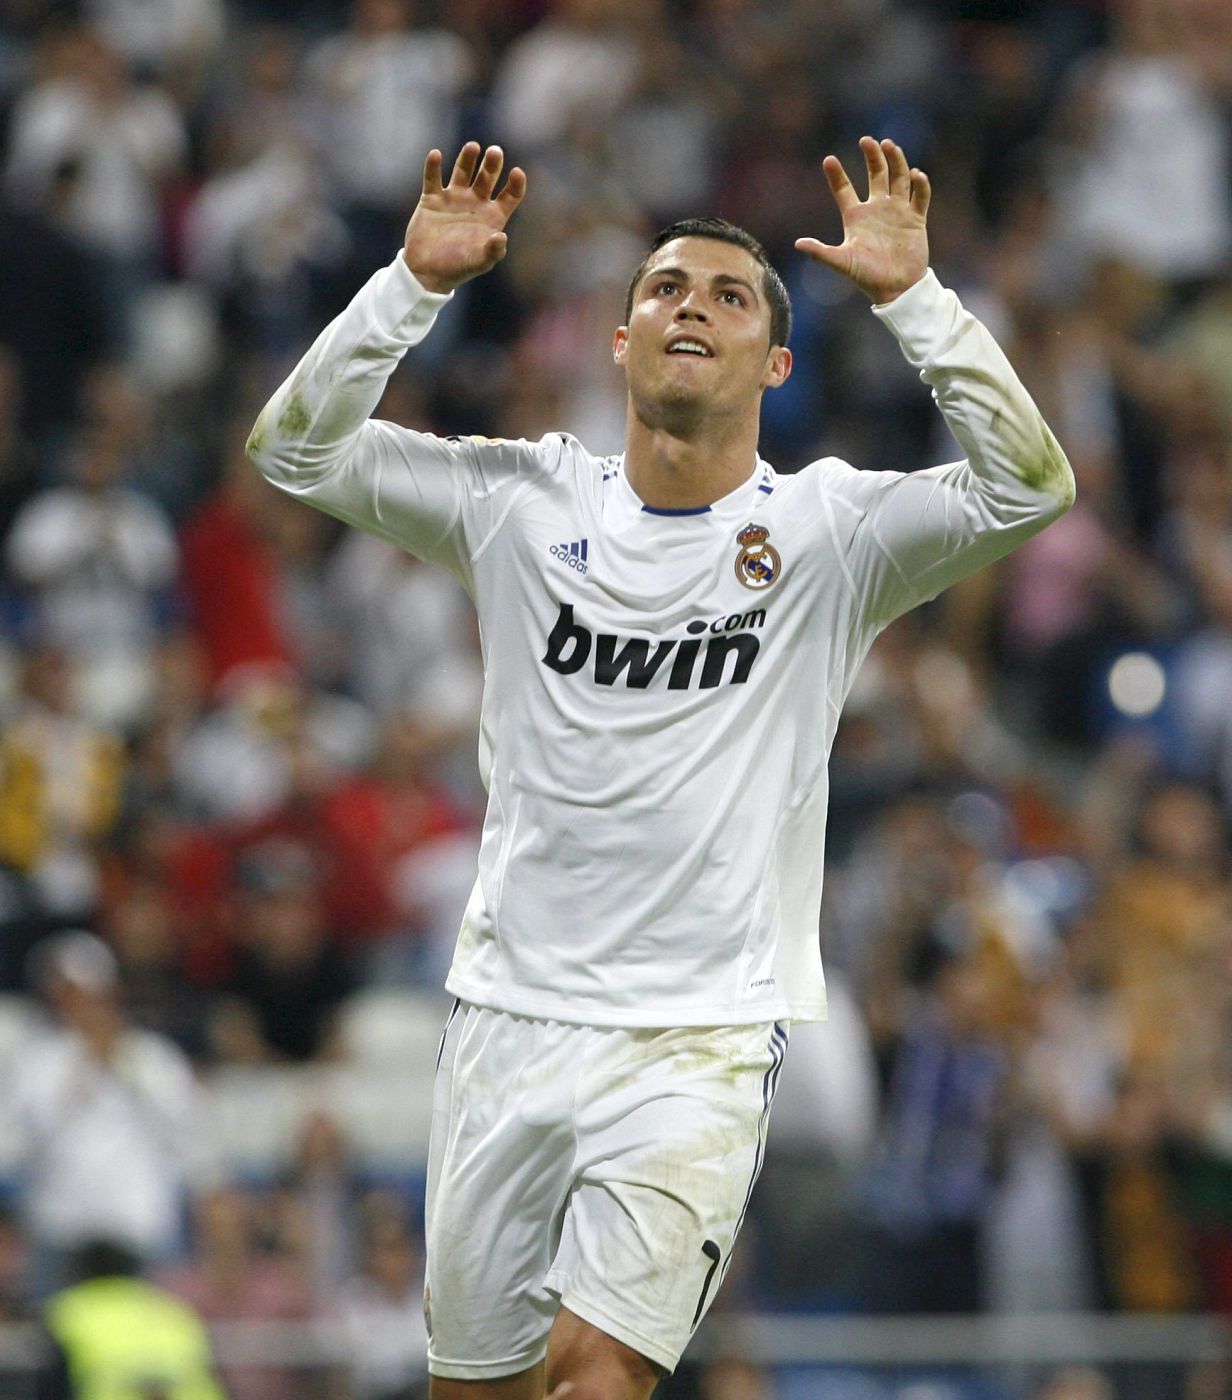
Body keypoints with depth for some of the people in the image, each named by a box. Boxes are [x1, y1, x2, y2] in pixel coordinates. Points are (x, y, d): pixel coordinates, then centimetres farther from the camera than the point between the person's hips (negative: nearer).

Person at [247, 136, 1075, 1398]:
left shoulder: (829, 529, -1)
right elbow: (296, 449, 1)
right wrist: (417, 284, -10)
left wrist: (908, 296, -20)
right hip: (510, 1007, 3)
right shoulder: (526, 501, 5)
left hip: (702, 1039, -3)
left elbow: (1028, 486, -15)